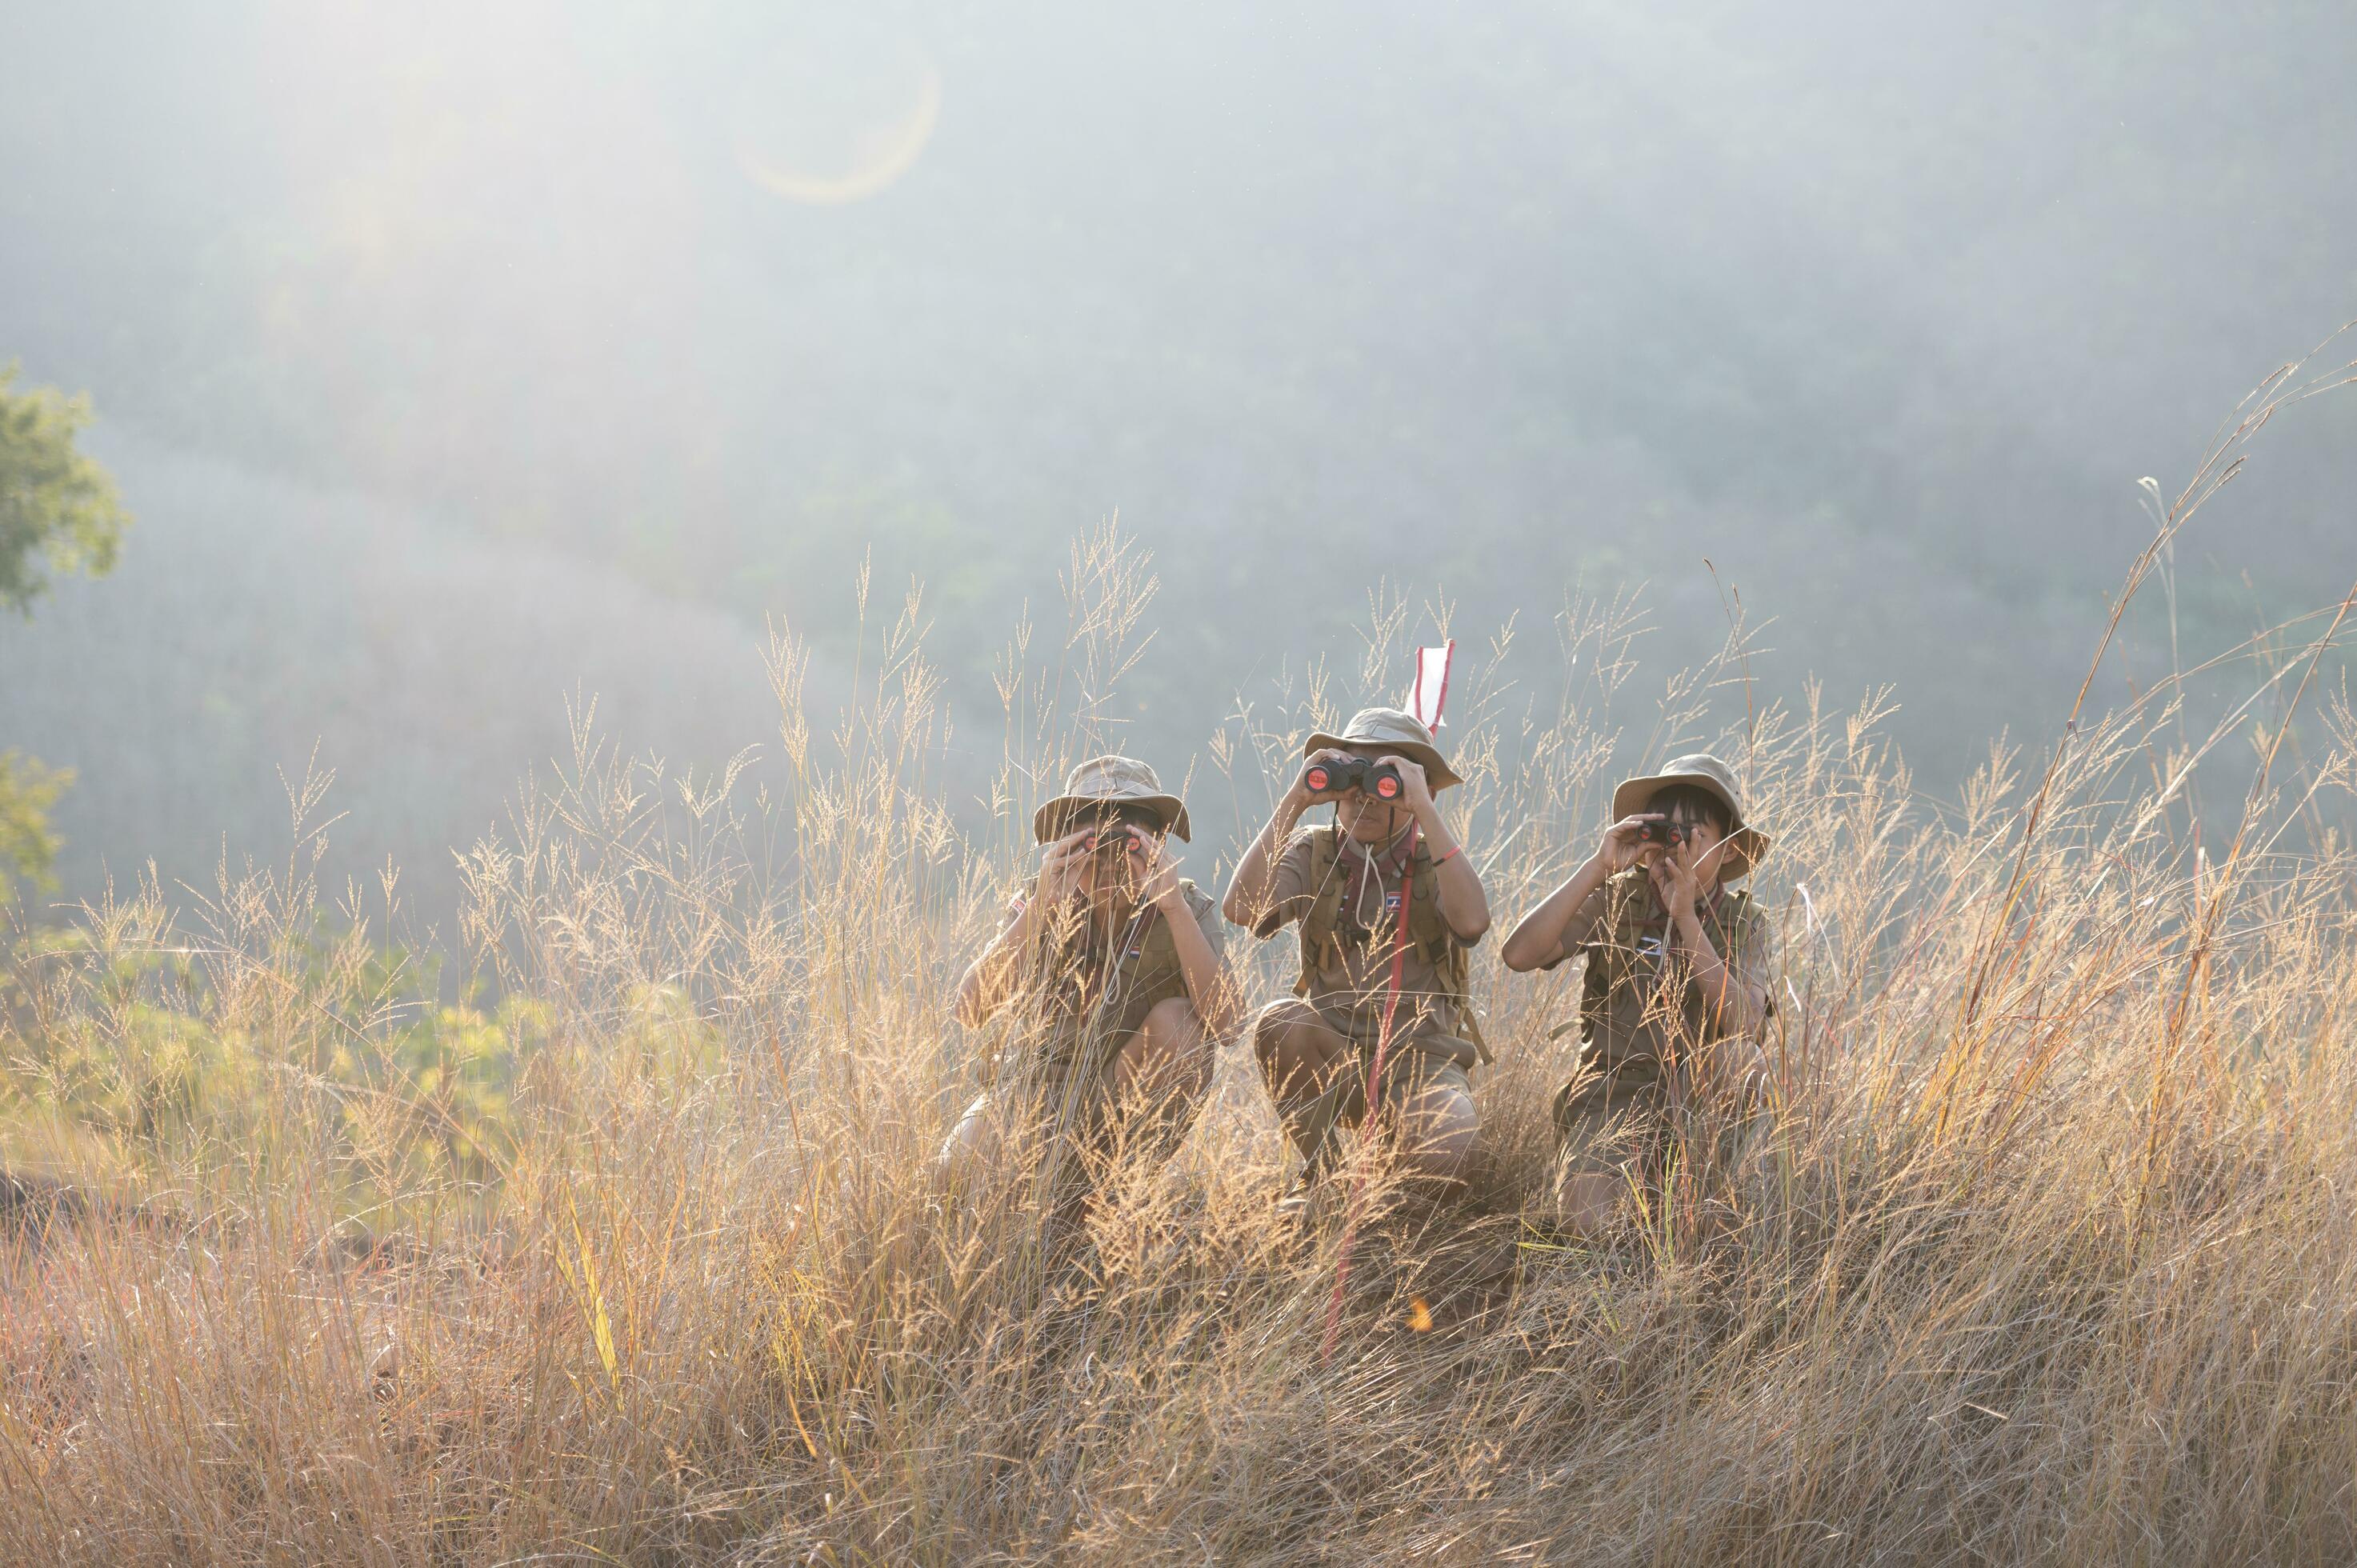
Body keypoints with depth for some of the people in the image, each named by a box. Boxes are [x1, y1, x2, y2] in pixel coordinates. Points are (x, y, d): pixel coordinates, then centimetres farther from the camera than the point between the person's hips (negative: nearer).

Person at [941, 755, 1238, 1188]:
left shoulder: (1188, 910, -12)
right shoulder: (1039, 909, -10)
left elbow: (1224, 1022, -30)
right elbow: (970, 1010, -26)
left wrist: (1175, 907, -37)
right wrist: (1041, 905, -34)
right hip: (1036, 1097, 0)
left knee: (1176, 1019, -28)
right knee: (954, 1177, -28)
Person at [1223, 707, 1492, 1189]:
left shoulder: (1434, 862, 4)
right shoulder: (1313, 855, 7)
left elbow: (1471, 920, -22)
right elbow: (1241, 907, -14)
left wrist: (1426, 812, -21)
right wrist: (1294, 802, -13)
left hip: (1422, 1057, -2)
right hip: (1332, 1052, 2)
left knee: (1447, 1144, -35)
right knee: (1279, 1021, -33)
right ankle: (1320, 1173, -9)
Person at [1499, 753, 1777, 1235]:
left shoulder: (1746, 923, 2)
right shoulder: (1617, 899, 1)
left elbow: (1743, 1025, -18)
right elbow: (1519, 955, -16)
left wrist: (1686, 918, -22)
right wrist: (1597, 868, -19)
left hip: (1698, 1088, 1)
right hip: (1613, 1089, -1)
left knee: (1740, 1059, -34)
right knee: (1589, 1223, -29)